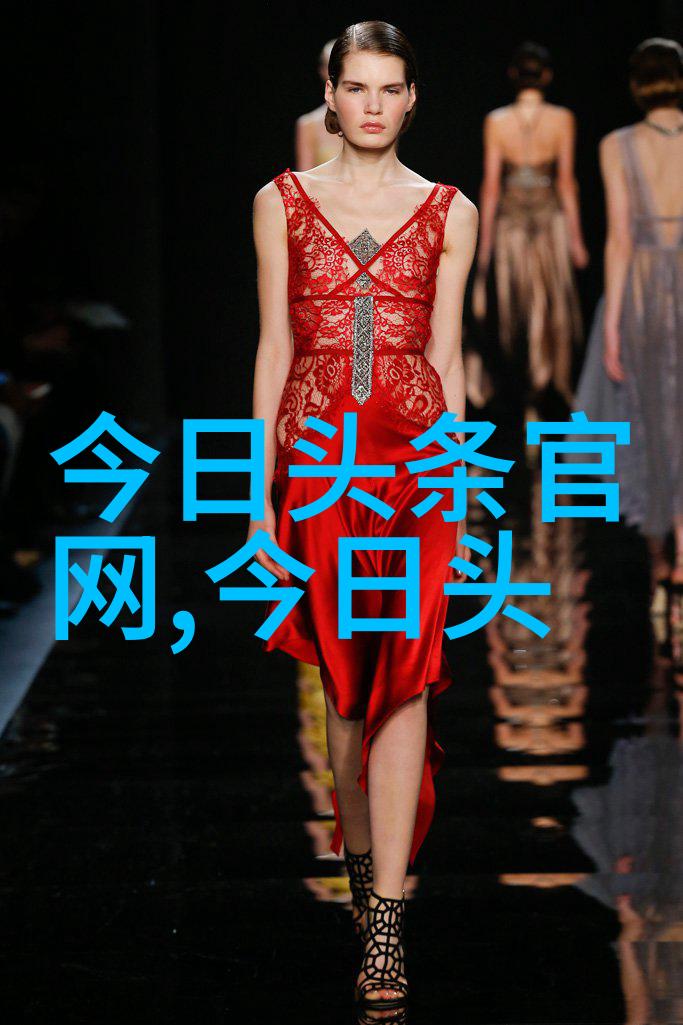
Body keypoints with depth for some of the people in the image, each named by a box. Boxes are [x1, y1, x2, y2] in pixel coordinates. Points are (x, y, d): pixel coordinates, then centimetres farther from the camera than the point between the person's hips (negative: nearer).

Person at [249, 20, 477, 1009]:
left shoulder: (449, 213, 9)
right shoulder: (283, 203, 9)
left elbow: (445, 357, 9)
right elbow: (274, 347, 7)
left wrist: (458, 493, 5)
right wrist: (260, 492, 2)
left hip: (417, 454, -1)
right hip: (317, 450, 1)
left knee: (404, 673, -9)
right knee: (343, 677, 6)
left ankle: (384, 921, -11)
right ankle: (363, 864, 25)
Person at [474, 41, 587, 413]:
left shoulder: (496, 121, -5)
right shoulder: (562, 119, -6)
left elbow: (491, 184, -3)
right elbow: (566, 181, -4)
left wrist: (485, 242, 4)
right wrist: (575, 236, 3)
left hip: (509, 218, 1)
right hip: (550, 216, -1)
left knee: (514, 298, 13)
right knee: (554, 300, 9)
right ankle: (559, 379, 12)